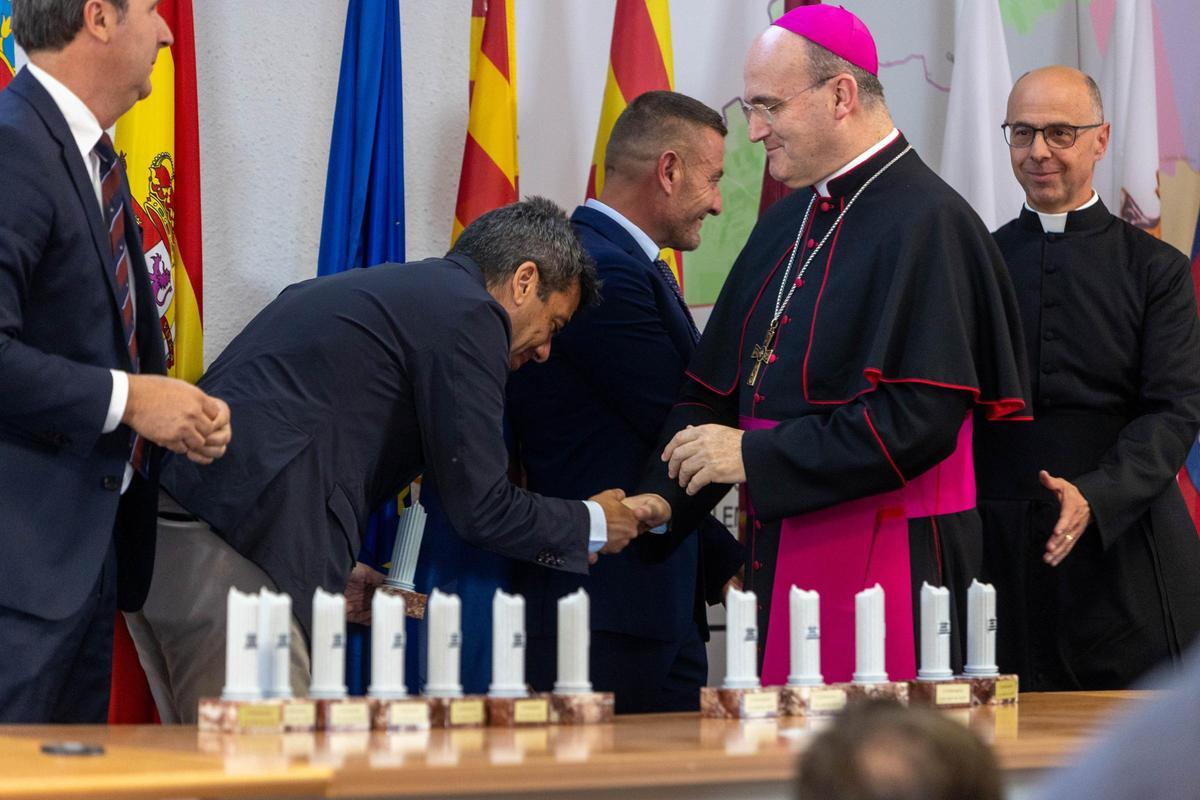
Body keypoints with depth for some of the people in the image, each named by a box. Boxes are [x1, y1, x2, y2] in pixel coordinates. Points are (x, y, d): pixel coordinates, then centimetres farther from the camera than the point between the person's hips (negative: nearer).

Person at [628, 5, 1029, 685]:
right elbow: (716, 388, 16)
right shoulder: (788, 224, 14)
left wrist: (755, 457, -16)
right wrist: (664, 499, 1)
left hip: (886, 569, -8)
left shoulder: (927, 222, -12)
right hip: (784, 555, 8)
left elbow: (920, 419, -20)